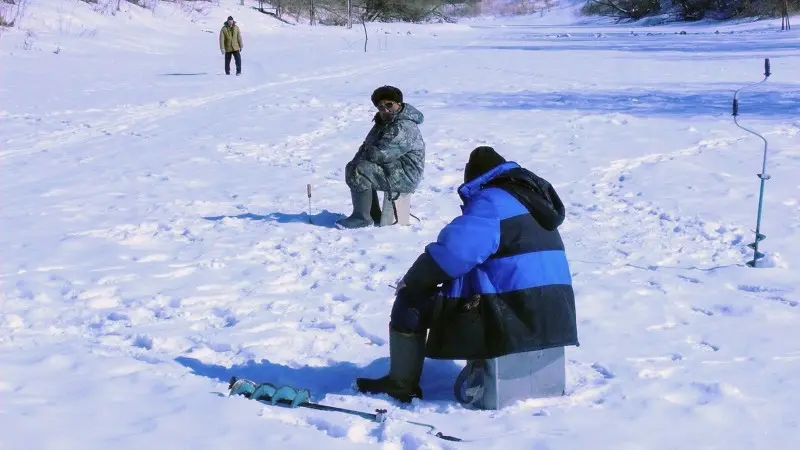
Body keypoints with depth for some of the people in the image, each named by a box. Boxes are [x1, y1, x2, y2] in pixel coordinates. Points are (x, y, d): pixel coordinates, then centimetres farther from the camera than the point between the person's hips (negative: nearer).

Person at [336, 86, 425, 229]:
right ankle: (374, 215, 14)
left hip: (405, 177, -11)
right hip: (392, 169, 11)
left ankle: (362, 218, -12)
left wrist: (360, 157, -8)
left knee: (359, 172, -24)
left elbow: (380, 153, -28)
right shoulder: (384, 121, 13)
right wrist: (356, 161, -1)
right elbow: (368, 144, 19)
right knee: (351, 168, 15)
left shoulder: (403, 127, -23)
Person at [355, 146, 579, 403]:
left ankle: (401, 384, 8)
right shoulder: (530, 197, 19)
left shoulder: (492, 202, -11)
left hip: (515, 318, -10)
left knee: (411, 301, 0)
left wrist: (412, 280, -7)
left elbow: (454, 250, -22)